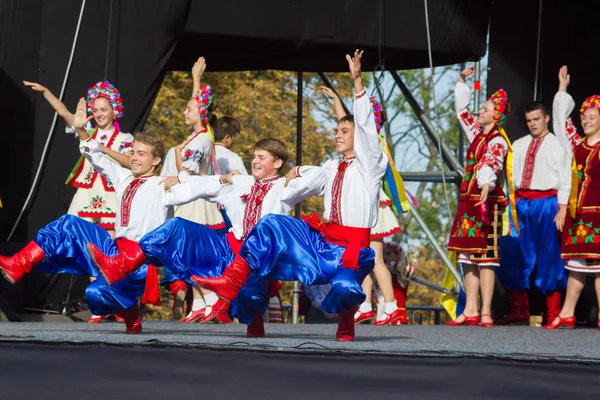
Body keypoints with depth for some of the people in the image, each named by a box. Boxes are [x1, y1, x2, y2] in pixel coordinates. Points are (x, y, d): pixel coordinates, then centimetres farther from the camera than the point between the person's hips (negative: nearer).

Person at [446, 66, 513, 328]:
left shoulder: (498, 141, -9)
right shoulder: (477, 134, 15)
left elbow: (492, 163, -29)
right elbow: (462, 111, 29)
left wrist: (486, 185, -47)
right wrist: (462, 81, 26)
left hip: (487, 201, -8)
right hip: (468, 199, 9)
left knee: (485, 257, -9)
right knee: (468, 255, 7)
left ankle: (486, 312, -10)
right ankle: (470, 311, 10)